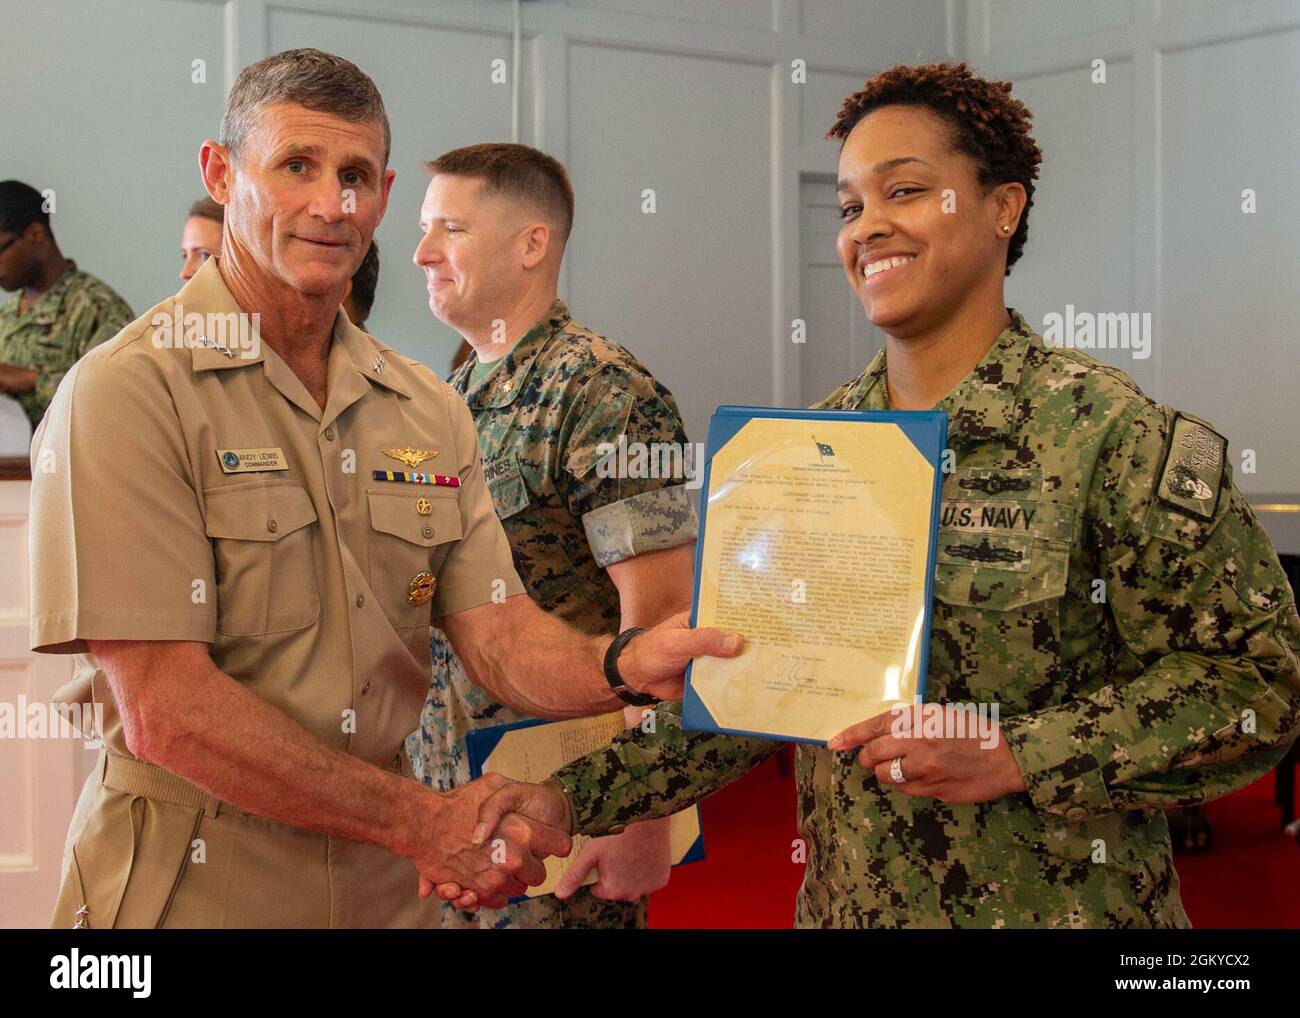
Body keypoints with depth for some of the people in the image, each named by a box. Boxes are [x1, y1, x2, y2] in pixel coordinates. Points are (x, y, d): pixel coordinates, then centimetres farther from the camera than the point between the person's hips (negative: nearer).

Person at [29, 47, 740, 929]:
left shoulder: (431, 411, 6)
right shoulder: (126, 394, -13)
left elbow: (503, 642, -1)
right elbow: (164, 712, -19)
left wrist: (626, 666, -23)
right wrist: (422, 821, -19)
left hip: (386, 890, 6)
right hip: (195, 890, -5)